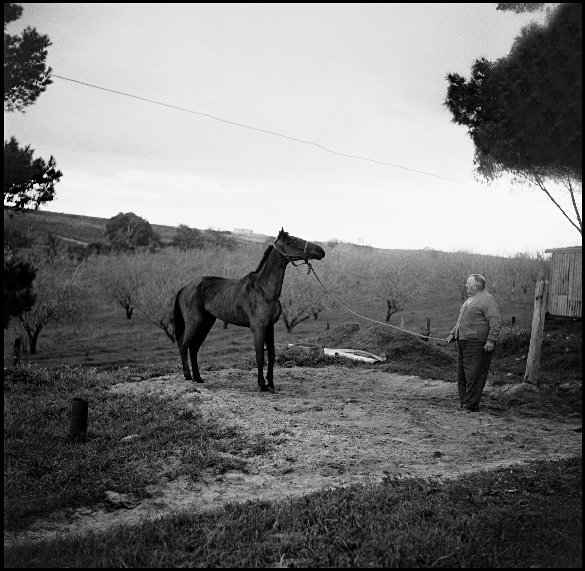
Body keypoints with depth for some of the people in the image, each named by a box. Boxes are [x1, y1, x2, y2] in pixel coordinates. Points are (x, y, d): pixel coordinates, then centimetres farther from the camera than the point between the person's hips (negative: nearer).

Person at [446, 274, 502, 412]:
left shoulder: (487, 300, -9)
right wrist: (453, 333, 23)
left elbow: (496, 323, -16)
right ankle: (464, 403, 17)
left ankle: (471, 405, -5)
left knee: (473, 375, -9)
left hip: (477, 343, -10)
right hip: (463, 342, 10)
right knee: (462, 374, 11)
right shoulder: (469, 300, 20)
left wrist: (491, 340, -23)